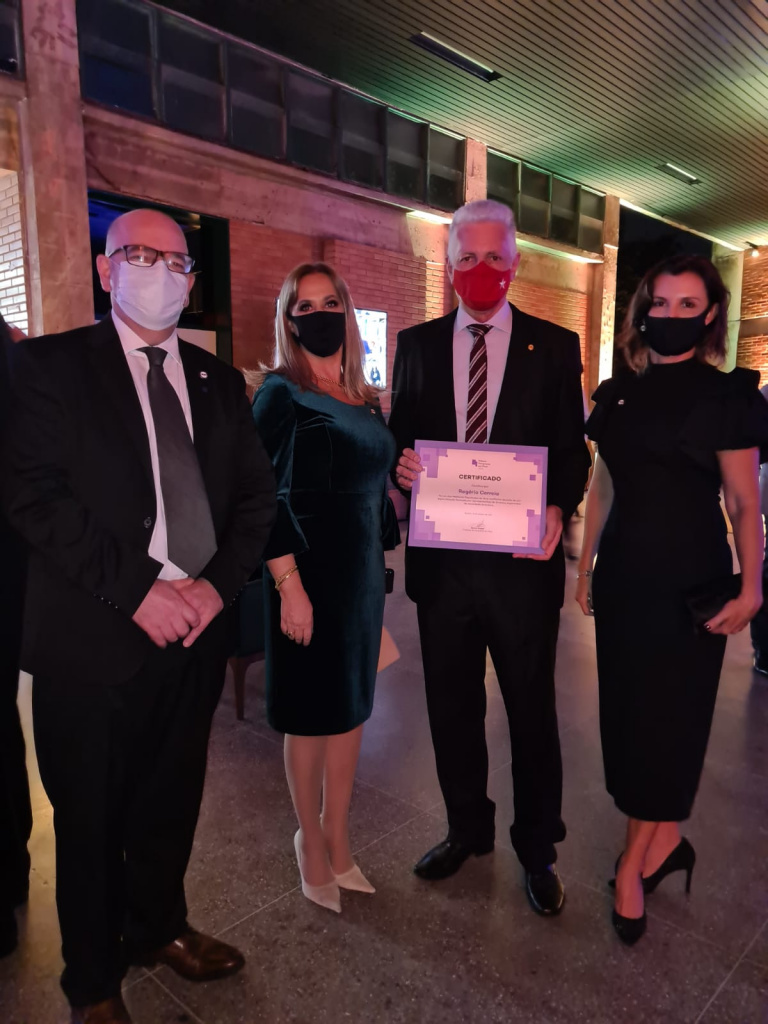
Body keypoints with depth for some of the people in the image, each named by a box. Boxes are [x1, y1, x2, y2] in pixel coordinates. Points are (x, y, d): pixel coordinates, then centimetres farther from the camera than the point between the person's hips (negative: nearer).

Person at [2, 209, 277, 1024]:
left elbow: (255, 493, 8)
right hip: (96, 636, -4)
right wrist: (137, 590, -18)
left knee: (172, 802, 20)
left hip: (196, 625, 4)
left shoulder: (217, 380, 11)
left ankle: (159, 927, 46)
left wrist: (218, 582, -7)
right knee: (91, 818, 13)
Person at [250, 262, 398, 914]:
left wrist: (383, 569, 9)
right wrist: (289, 584, -20)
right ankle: (311, 841, 29)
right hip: (308, 570, -6)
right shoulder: (280, 392, -8)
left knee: (351, 705, 14)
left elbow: (375, 485, 12)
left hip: (363, 572, 6)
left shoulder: (366, 399, 9)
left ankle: (338, 837, 32)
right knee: (310, 711, 8)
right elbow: (262, 494, -14)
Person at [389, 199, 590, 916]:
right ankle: (467, 828, 40)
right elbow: (398, 437, 10)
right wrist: (401, 465, -13)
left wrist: (557, 507, -18)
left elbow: (572, 448, 1)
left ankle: (537, 848, 34)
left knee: (531, 709, 12)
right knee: (451, 706, 17)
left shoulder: (554, 346, 2)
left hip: (522, 559, -2)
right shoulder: (417, 345, 8)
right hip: (441, 557, 3)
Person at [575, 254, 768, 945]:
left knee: (669, 708, 3)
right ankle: (662, 842, 28)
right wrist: (586, 565, 12)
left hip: (690, 575, -5)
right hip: (624, 571, 5)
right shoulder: (617, 394, 8)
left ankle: (636, 860, 19)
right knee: (626, 704, 9)